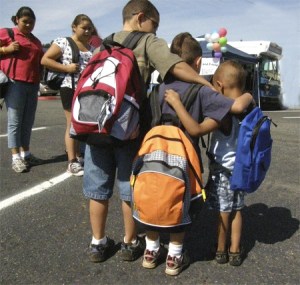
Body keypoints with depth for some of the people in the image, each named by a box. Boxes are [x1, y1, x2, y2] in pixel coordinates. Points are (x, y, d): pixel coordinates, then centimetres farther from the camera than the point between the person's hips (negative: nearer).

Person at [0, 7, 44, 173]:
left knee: (28, 121, 8)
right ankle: (16, 158, -3)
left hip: (33, 84, 6)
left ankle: (26, 154, 17)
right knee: (15, 121, -5)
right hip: (15, 82, -6)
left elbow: (41, 61, 30)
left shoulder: (36, 41, 22)